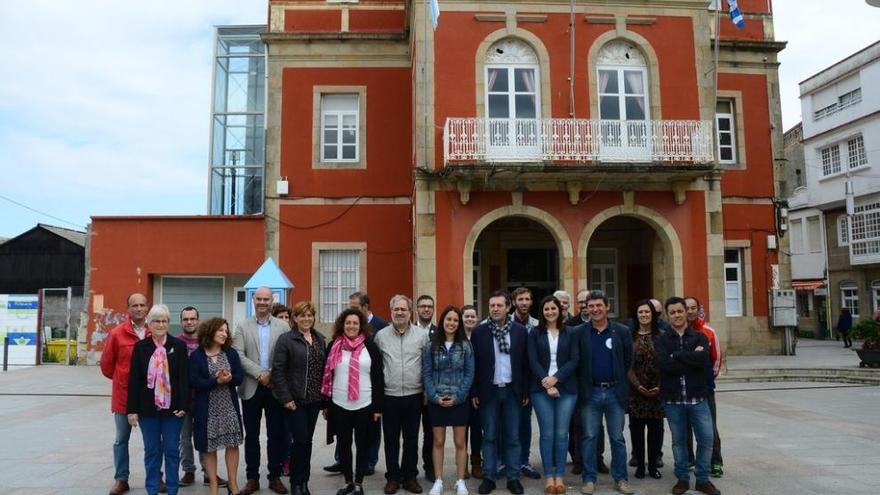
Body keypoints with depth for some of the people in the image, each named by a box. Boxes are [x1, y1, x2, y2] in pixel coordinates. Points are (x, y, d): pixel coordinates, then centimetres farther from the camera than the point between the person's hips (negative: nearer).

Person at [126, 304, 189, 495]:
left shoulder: (179, 346, -1)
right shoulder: (140, 347, 2)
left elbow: (184, 377, -3)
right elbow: (134, 380, 1)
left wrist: (183, 405, -10)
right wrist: (132, 409, -3)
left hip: (172, 408, -1)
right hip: (148, 408, 1)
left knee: (172, 450, 6)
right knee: (151, 451, 9)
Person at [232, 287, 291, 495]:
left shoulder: (283, 326, 3)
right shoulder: (242, 326, 3)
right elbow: (238, 355, -7)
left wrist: (275, 376, -13)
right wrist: (260, 373, -16)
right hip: (251, 388, 0)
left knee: (276, 435, 7)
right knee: (251, 435, 8)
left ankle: (275, 477, 19)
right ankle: (252, 478, 19)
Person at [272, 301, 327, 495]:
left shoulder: (320, 339, 9)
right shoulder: (286, 339, -7)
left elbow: (323, 368, 11)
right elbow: (278, 370, -11)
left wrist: (324, 395, 7)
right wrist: (285, 398, -15)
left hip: (314, 399, 5)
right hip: (295, 400, -5)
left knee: (307, 441, 11)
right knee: (301, 441, -4)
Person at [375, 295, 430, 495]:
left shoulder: (422, 334, -1)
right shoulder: (381, 335, 0)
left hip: (414, 396, 0)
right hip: (389, 396, 0)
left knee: (411, 439, 10)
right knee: (391, 439, 9)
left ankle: (409, 476, 23)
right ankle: (392, 477, 22)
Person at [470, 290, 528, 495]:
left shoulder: (520, 330, 0)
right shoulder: (479, 331, -2)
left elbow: (524, 362, 3)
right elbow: (473, 363, -1)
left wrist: (526, 391, 2)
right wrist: (474, 392, -3)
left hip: (512, 390, 1)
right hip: (489, 391, -1)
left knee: (512, 437, 8)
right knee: (489, 437, 7)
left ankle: (513, 478, 18)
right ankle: (489, 477, 17)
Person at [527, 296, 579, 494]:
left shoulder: (569, 333, 7)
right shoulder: (535, 333, 5)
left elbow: (574, 360, 0)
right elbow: (533, 361, -2)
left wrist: (556, 378, -12)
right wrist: (547, 384, -12)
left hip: (566, 388, 1)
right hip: (541, 388, -1)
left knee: (562, 433, 1)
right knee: (547, 433, -1)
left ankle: (560, 476, 11)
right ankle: (549, 477, 8)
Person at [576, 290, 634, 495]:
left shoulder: (622, 331, 1)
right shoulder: (580, 333, -1)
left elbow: (628, 360, 6)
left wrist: (619, 381, 5)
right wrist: (583, 382, 2)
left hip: (615, 392, 1)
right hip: (590, 393, 0)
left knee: (617, 438, 8)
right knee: (589, 437, 5)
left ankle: (621, 478, 19)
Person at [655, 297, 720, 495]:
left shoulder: (699, 337, 4)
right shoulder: (661, 340, 2)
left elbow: (703, 359, -17)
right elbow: (664, 364, -17)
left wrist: (676, 355, -15)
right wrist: (691, 357, -15)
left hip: (697, 397, 1)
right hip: (672, 399, -1)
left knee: (706, 439, 4)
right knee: (678, 441, 9)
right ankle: (682, 478, 24)